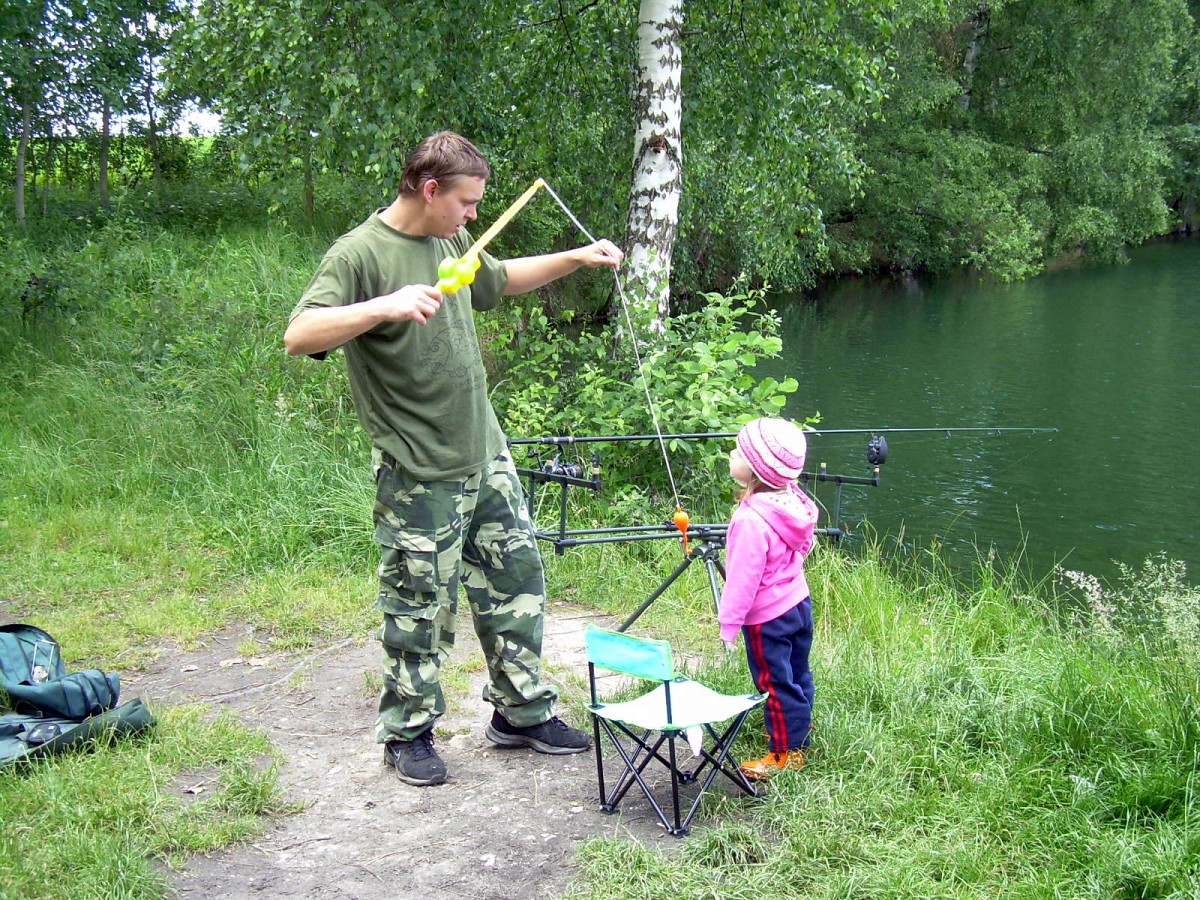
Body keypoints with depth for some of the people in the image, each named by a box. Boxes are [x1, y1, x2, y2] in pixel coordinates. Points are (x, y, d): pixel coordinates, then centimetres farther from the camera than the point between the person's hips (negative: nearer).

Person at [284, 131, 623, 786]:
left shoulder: (453, 243, 9)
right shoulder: (360, 254, -15)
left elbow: (503, 279, 30)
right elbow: (298, 338, -26)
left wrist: (575, 258, 21)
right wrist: (383, 307, -39)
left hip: (488, 457, 8)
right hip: (419, 477, -8)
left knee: (517, 584, 14)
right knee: (420, 610, 4)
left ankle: (523, 712, 30)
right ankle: (407, 733, 24)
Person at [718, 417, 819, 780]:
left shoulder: (752, 520, -31)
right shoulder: (793, 500, -5)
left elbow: (743, 576, -26)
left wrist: (728, 621, -16)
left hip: (767, 617, -8)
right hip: (798, 601, 9)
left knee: (775, 683, 6)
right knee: (797, 674, 22)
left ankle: (786, 752, 19)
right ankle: (799, 732, 39)